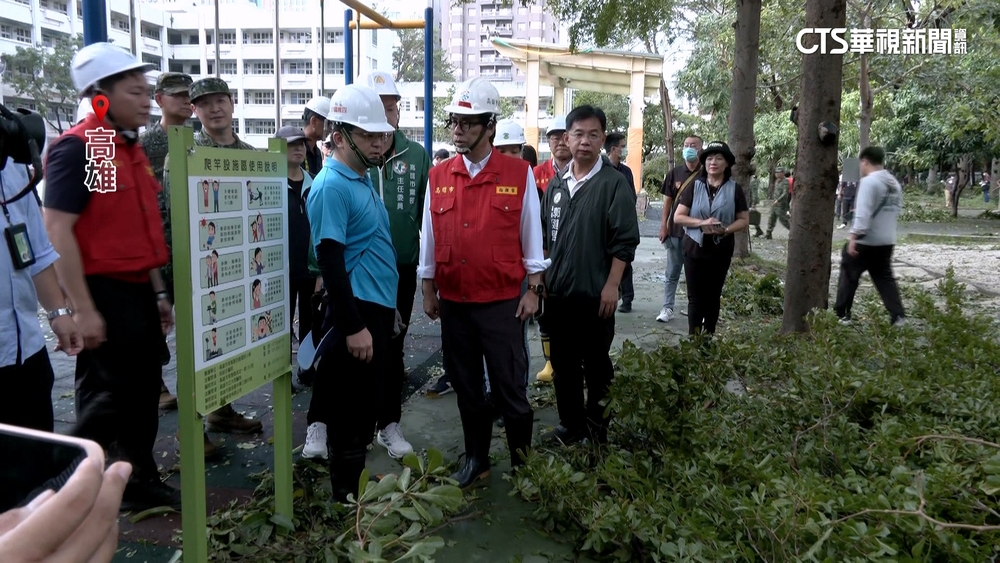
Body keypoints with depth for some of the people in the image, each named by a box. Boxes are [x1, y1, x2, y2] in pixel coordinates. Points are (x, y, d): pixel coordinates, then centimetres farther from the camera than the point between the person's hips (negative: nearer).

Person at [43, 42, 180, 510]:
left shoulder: (131, 148, 13)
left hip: (137, 288, 8)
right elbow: (58, 231, -19)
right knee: (112, 394, -2)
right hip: (103, 290, -8)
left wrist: (158, 292, 17)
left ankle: (141, 482, 26)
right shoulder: (75, 148, -14)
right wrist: (82, 309, -22)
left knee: (144, 388, 13)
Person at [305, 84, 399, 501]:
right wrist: (354, 327, -23)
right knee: (351, 411, 2)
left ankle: (357, 489, 33)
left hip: (379, 307, 10)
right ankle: (346, 501, 16)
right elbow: (330, 260, -22)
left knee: (367, 403, 18)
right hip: (357, 312, -10)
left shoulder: (364, 180, 13)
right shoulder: (332, 186, -16)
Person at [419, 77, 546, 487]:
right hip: (453, 302, 3)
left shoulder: (519, 173, -4)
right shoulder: (438, 176, 4)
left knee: (510, 388, 5)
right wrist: (428, 289, 8)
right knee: (466, 387, 14)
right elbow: (429, 238, 8)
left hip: (502, 301, -3)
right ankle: (476, 458, 29)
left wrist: (534, 289, -2)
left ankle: (523, 461, 23)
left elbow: (531, 235, 0)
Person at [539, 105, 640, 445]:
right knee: (563, 364, 13)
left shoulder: (614, 183, -8)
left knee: (596, 366, 7)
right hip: (557, 293, 6)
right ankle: (571, 424, 28)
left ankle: (598, 429, 21)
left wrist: (611, 285, -15)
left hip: (594, 295, -5)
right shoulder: (556, 185, 9)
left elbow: (625, 241, -11)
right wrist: (542, 278, 11)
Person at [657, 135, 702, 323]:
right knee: (672, 273, 8)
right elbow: (668, 200, 5)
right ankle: (667, 308, 14)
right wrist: (663, 225, 0)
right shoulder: (675, 173, 3)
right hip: (675, 230, 2)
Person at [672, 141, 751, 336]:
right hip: (695, 248, -1)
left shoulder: (734, 189, 1)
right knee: (695, 297, 0)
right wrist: (701, 223, -18)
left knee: (713, 296, 12)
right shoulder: (695, 186, 1)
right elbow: (678, 217, -2)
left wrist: (726, 229, -17)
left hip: (721, 250, 1)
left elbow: (744, 220, 3)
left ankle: (709, 334, 22)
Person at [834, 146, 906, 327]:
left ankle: (841, 314, 11)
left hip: (865, 241, -7)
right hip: (886, 241, 7)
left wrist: (854, 237, -24)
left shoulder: (869, 181, -15)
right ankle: (898, 315, 5)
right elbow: (897, 209, 20)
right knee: (885, 278, 13)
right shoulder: (894, 183, 12)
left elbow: (863, 213, -23)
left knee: (848, 276, 6)